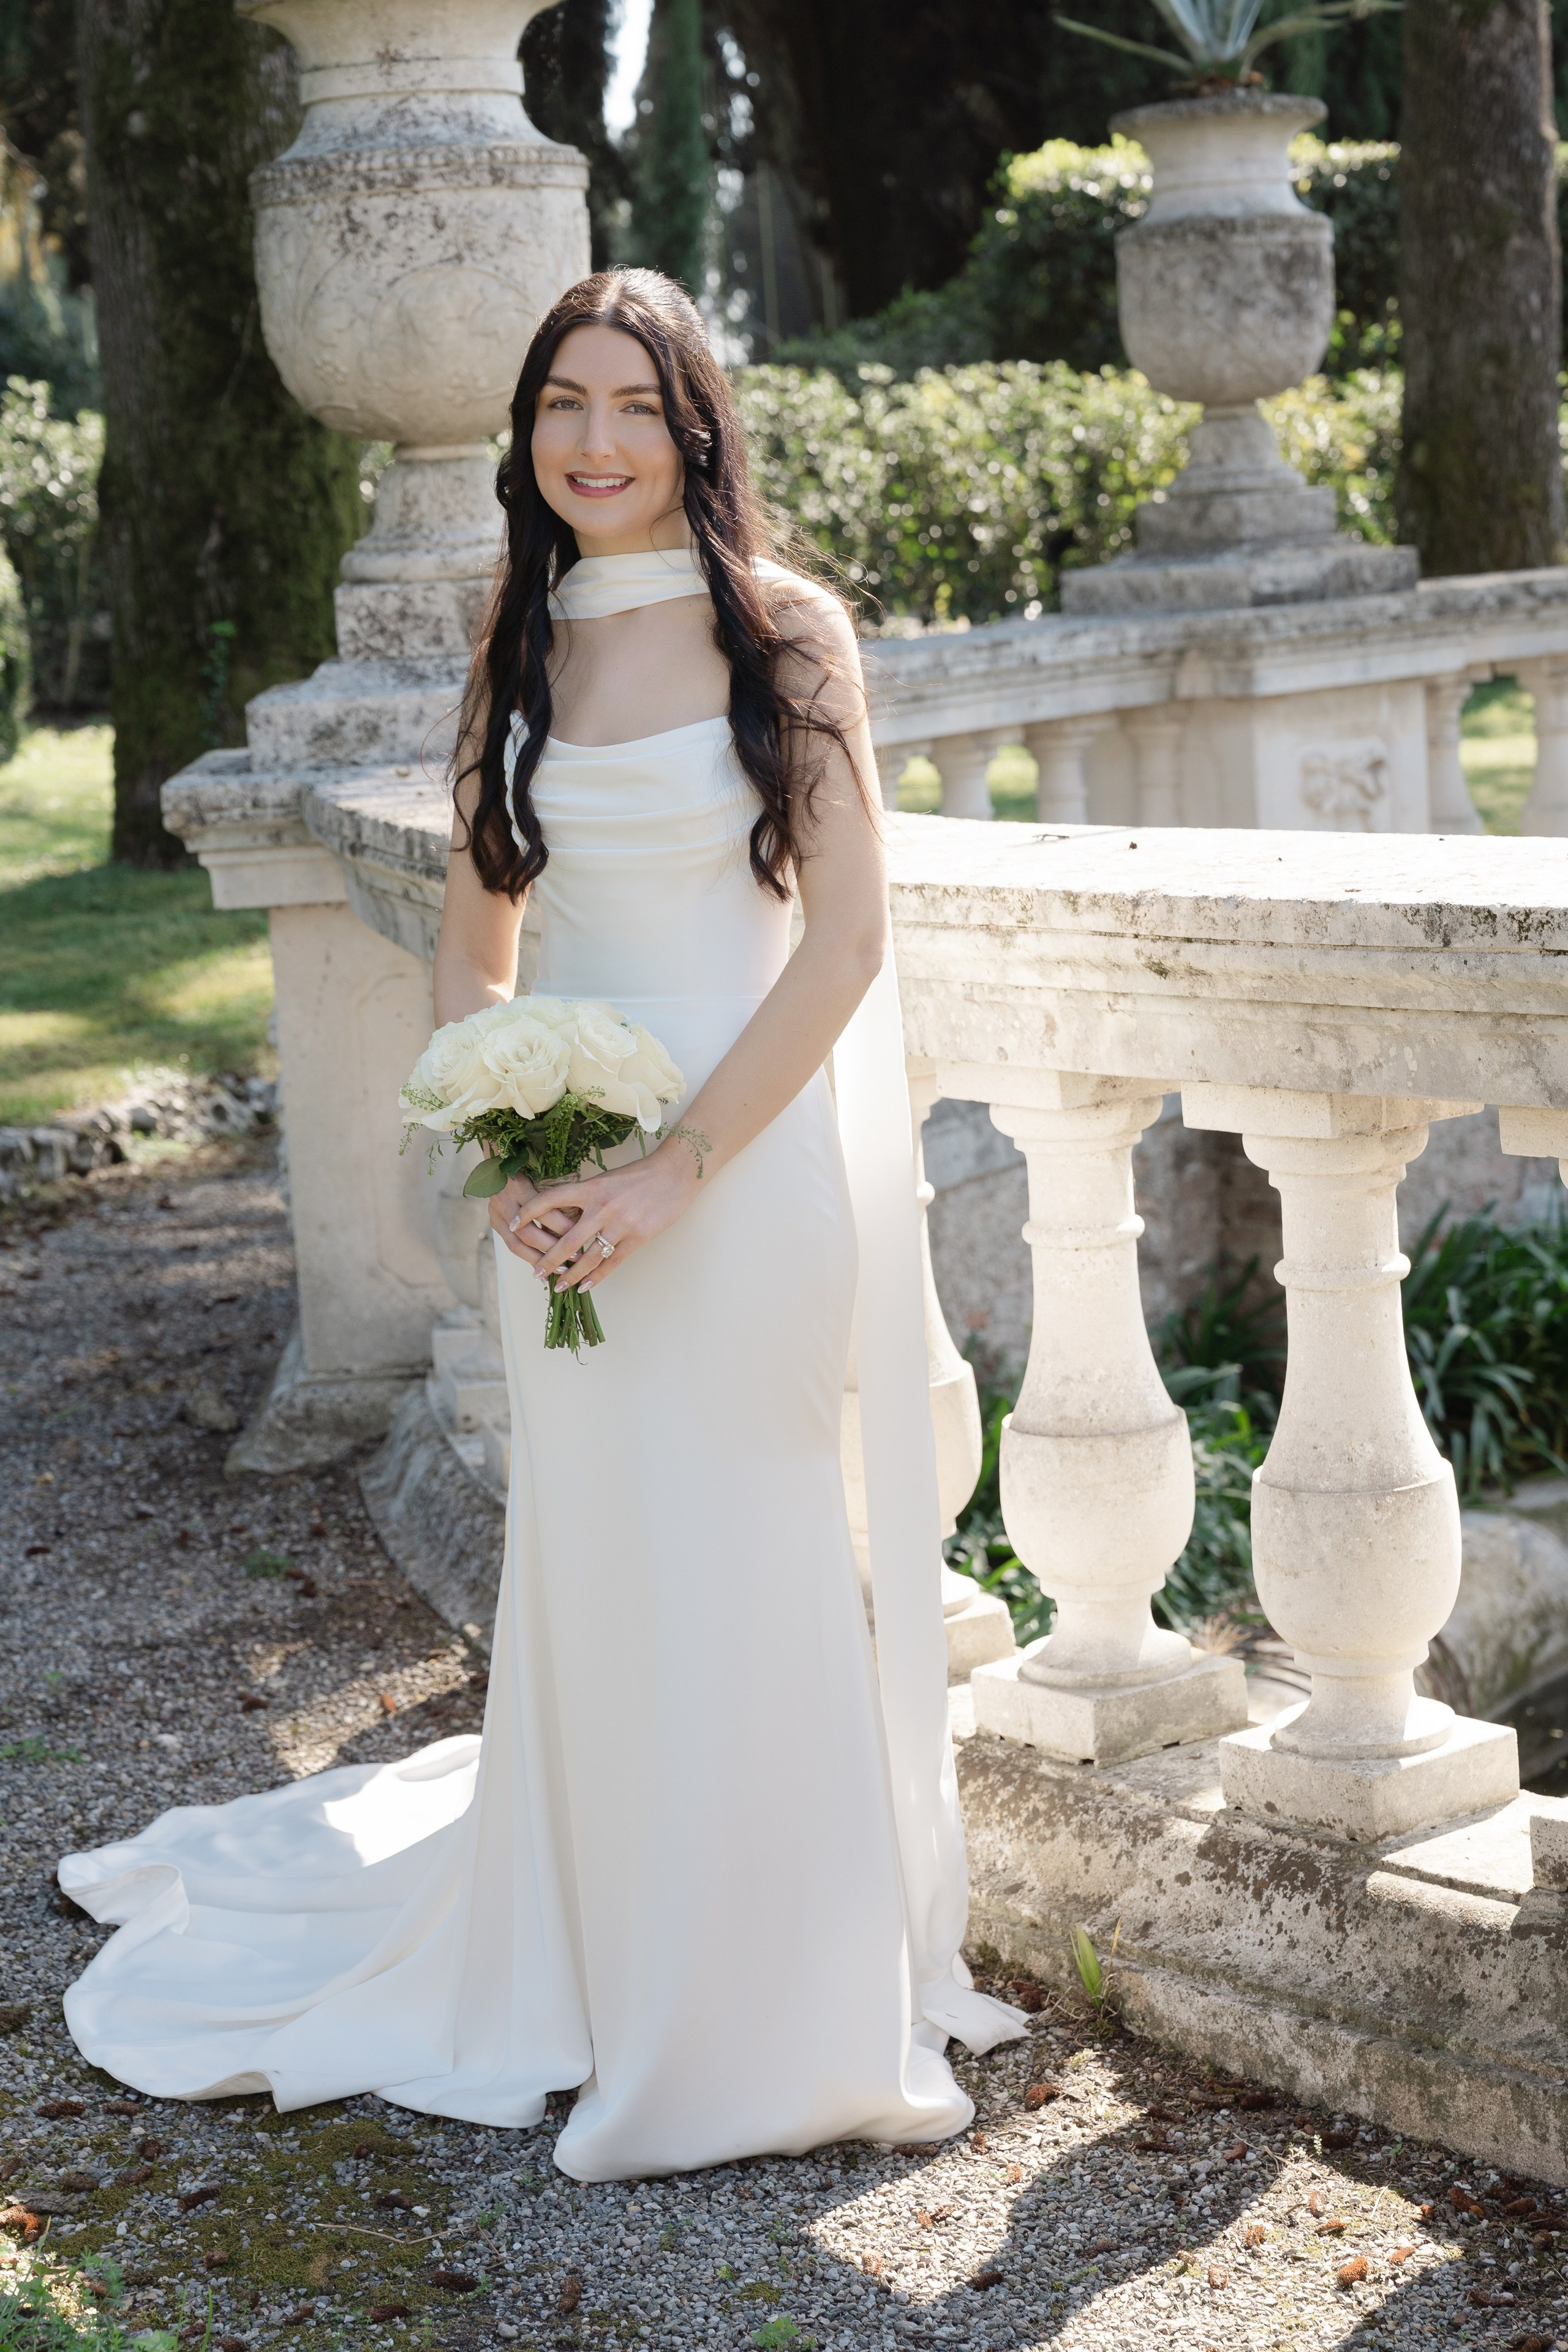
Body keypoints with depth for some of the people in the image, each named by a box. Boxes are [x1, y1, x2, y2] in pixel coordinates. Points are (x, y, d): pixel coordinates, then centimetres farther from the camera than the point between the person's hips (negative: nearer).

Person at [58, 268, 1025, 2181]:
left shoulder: (784, 630, -4)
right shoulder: (518, 648, 9)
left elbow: (848, 939, -9)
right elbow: (473, 945, 13)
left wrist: (682, 1167, -15)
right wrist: (509, 1159, -4)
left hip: (755, 1153, -3)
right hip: (574, 1171, 4)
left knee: (762, 1572, 2)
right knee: (596, 1570, 9)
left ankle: (786, 2007, 18)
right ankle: (614, 1989, 25)